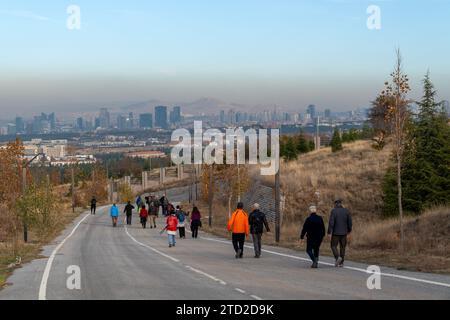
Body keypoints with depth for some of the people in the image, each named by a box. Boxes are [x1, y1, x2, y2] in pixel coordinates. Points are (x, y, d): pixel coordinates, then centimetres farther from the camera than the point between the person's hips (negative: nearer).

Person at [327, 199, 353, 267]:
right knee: (342, 247, 11)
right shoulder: (346, 211, 2)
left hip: (335, 232, -4)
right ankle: (341, 263, 11)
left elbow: (331, 222, -14)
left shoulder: (334, 211, -9)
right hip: (344, 232, 4)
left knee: (334, 246, 7)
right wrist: (349, 230, 19)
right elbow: (349, 222, 4)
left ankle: (338, 257, -16)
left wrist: (329, 232, -12)